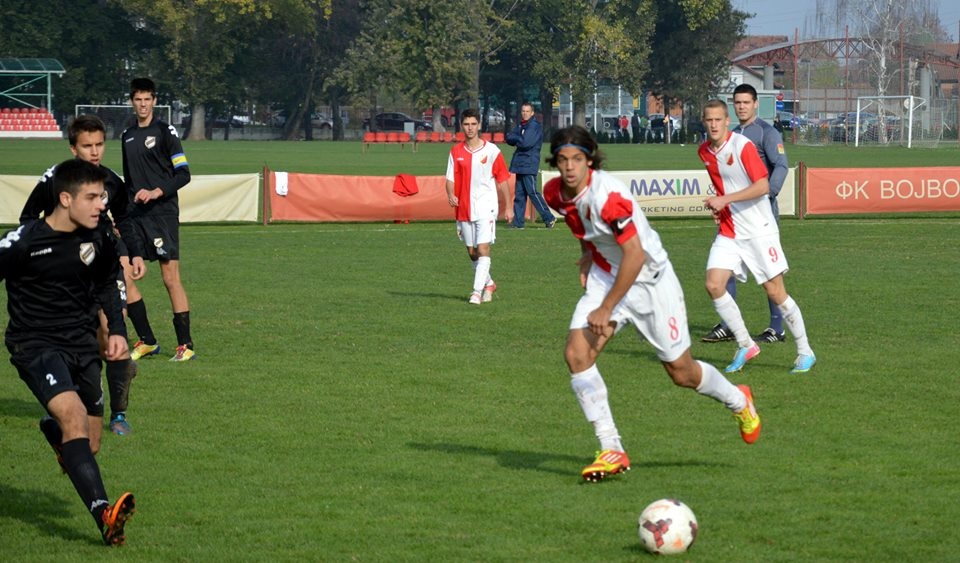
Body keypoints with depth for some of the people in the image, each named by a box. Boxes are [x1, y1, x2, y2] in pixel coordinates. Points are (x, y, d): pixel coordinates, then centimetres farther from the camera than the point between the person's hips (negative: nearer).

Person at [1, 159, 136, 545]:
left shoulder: (98, 239, 0)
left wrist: (117, 330, 7)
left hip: (82, 344, 6)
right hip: (35, 344, -6)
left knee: (89, 448, 10)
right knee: (73, 413, -30)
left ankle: (53, 431, 50)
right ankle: (104, 515, -43)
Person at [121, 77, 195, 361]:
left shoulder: (165, 132, -3)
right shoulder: (127, 136, 16)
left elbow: (183, 173, -7)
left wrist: (157, 192, -20)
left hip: (163, 213, -6)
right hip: (136, 215, 6)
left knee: (171, 277, -8)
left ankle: (185, 345, -3)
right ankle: (146, 341, 9)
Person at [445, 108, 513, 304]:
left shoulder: (491, 150, -2)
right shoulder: (456, 152, 5)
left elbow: (502, 180, 3)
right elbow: (451, 179, 3)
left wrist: (508, 207, 3)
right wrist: (451, 195, -19)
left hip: (486, 207, -4)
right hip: (464, 208, 4)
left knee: (483, 249, -15)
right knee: (471, 251, 12)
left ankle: (477, 291, -17)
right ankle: (488, 283, 32)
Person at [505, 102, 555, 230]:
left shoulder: (535, 126, -9)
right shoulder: (520, 125, 17)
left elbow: (526, 143, -18)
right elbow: (509, 139, 12)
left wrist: (515, 138, -3)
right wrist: (519, 139, -8)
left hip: (529, 164, -8)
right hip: (519, 164, 8)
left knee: (532, 192, -10)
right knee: (519, 194, 7)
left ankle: (549, 218, -4)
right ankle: (518, 222, 9)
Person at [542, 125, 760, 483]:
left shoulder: (607, 195, -30)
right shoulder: (555, 193, -7)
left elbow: (635, 256, -29)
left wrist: (607, 309, -25)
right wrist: (587, 254, 8)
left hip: (649, 279, -6)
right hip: (604, 277, 6)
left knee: (681, 372, 6)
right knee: (576, 354, -15)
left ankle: (739, 402, 39)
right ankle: (612, 452, -9)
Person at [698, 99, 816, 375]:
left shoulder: (742, 146, -15)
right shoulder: (704, 152, 7)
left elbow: (763, 186, -19)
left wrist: (725, 199, -23)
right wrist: (717, 204, 6)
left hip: (758, 230, -6)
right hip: (728, 231, 6)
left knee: (775, 291, -4)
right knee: (714, 284, -10)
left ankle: (805, 352, 9)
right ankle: (745, 346, 4)